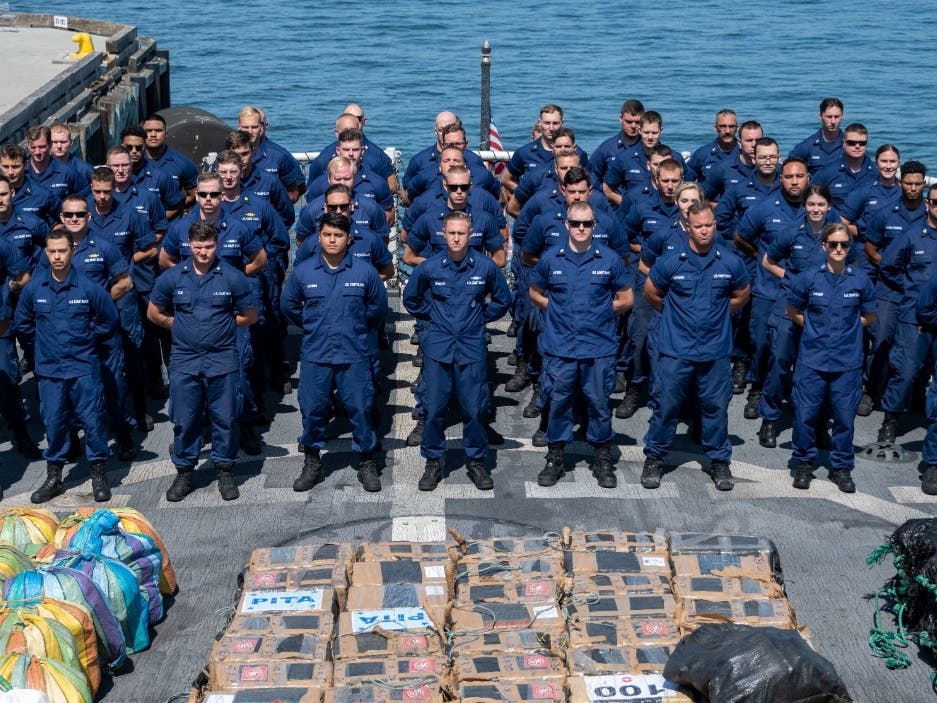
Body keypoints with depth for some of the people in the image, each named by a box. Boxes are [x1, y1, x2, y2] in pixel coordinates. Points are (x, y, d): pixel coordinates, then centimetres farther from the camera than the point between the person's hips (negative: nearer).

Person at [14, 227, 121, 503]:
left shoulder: (88, 287, -9)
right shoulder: (33, 287, -2)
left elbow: (108, 320, 5)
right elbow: (22, 322, 14)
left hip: (84, 368, -2)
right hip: (49, 369, 2)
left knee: (93, 421, 0)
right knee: (53, 423, 8)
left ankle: (99, 475, 13)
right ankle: (53, 478, 21)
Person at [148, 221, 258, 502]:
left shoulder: (233, 277, -5)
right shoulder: (172, 277, 0)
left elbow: (250, 316, 5)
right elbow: (154, 314, 12)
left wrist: (222, 326, 3)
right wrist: (181, 326, 6)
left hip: (222, 360, -1)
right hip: (184, 360, 1)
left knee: (224, 418, 6)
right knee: (184, 420, 7)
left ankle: (225, 471, 19)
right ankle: (184, 473, 19)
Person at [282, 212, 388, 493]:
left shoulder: (365, 271, -3)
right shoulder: (303, 272, -1)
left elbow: (379, 307, 11)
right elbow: (289, 305, 15)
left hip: (354, 355, -1)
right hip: (315, 356, 1)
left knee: (360, 409, 2)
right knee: (312, 410, 6)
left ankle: (367, 463, 16)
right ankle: (311, 464, 21)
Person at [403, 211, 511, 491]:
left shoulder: (485, 266, -3)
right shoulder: (429, 267, -3)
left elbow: (502, 300, 13)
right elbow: (411, 298, 15)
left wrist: (481, 318, 8)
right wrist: (431, 317, 9)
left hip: (472, 347, 0)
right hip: (438, 346, 0)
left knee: (476, 408, 2)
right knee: (434, 407, 2)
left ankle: (477, 461, 17)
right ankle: (433, 462, 16)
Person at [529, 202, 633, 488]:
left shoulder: (610, 259, -1)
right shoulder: (550, 258, 1)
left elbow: (626, 298, 8)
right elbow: (535, 293, 15)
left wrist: (601, 311, 3)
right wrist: (554, 310, 5)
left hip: (599, 347, -1)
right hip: (559, 346, 1)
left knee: (599, 403, 6)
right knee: (557, 402, 7)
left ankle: (603, 459, 21)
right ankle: (555, 458, 21)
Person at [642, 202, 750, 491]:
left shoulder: (730, 263, -2)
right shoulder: (670, 262, -6)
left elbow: (741, 296, 16)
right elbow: (651, 293, 10)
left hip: (715, 350, 1)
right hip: (675, 350, -1)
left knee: (716, 407, 9)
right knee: (665, 405, 4)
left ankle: (719, 461, 22)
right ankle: (654, 458, 18)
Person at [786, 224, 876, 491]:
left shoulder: (860, 280, -2)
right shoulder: (809, 278, -4)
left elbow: (869, 315, 13)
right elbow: (793, 311, 10)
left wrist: (847, 330, 6)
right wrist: (815, 329, 6)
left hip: (848, 362, 0)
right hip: (812, 360, 0)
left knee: (845, 417, 5)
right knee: (805, 414, 3)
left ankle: (842, 467, 20)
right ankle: (804, 463, 21)